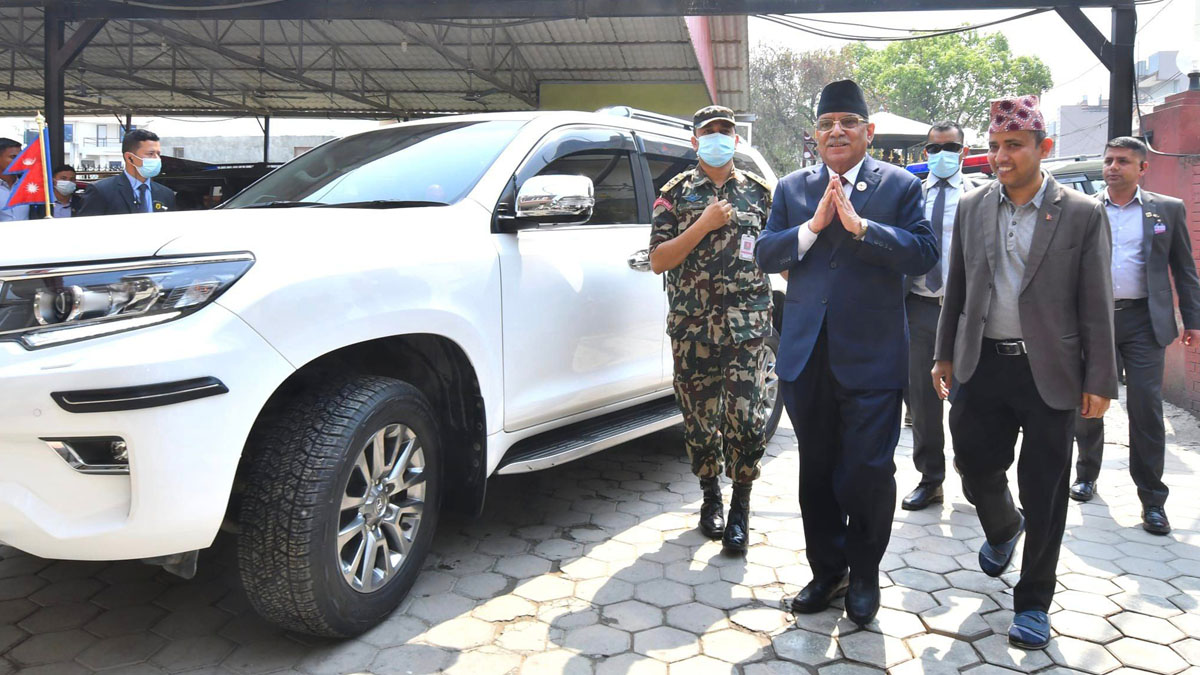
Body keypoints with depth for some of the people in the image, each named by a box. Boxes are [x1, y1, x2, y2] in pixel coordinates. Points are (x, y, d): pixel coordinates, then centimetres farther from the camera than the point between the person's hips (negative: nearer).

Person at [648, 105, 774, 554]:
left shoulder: (759, 192, 11)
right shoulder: (675, 193, 7)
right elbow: (658, 261, -2)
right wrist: (704, 224, -12)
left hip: (747, 326, 0)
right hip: (692, 327, 0)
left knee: (745, 417, -7)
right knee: (700, 417, 8)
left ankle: (740, 509, 8)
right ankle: (711, 498, 28)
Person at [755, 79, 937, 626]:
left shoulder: (900, 185, 2)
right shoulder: (791, 188, 10)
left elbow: (925, 253, -11)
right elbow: (765, 255, 1)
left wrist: (859, 225, -19)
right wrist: (813, 226, -13)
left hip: (870, 356, -3)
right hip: (806, 356, 3)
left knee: (868, 472, 1)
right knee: (816, 473, 13)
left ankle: (864, 575, 25)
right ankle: (827, 571, 31)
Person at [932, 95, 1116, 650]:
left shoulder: (1083, 214, -4)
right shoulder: (971, 208, 5)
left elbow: (1097, 306, -4)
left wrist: (1100, 381, -6)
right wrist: (945, 354, 11)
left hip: (1049, 372, -2)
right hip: (981, 366, 3)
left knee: (1043, 495, 5)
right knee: (976, 470, 10)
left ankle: (1033, 602, 23)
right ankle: (1002, 530, 46)